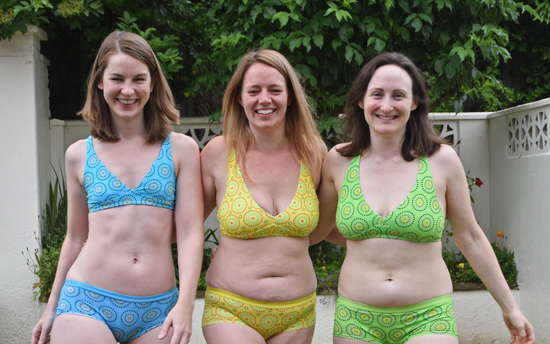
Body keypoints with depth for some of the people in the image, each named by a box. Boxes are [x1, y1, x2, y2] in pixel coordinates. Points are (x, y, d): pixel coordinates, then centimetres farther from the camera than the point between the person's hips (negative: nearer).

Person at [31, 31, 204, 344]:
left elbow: (190, 232, -3)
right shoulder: (79, 155, 7)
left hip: (157, 311, 0)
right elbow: (76, 237, 14)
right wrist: (52, 307, 17)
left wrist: (185, 304, -14)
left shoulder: (181, 149, 1)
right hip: (86, 302, 1)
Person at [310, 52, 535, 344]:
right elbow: (318, 228, 12)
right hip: (356, 321, 1)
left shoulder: (441, 160, -4)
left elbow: (471, 239, 4)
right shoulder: (339, 161, -1)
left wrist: (510, 308, 8)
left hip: (427, 320, -1)